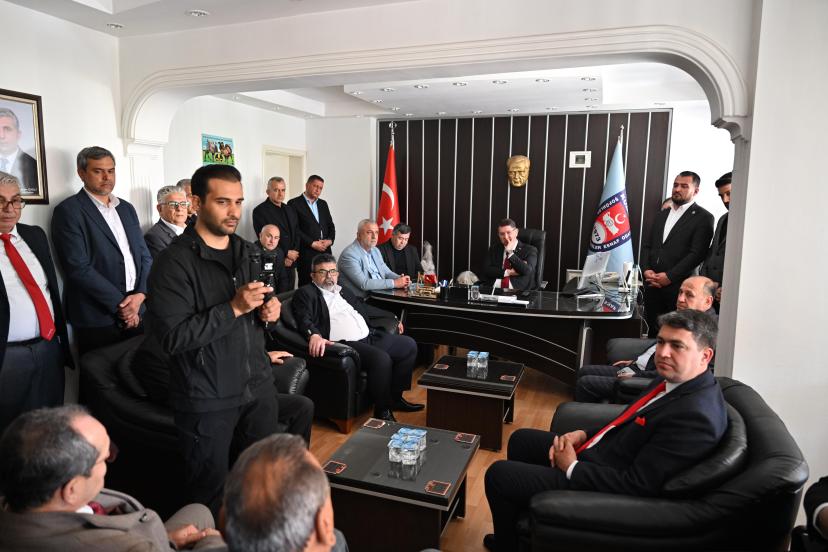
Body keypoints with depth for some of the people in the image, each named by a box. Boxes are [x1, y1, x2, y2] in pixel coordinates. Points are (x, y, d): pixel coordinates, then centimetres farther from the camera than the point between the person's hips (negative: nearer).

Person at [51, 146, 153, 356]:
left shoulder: (127, 208, 14)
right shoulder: (68, 211, -5)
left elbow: (145, 256, 11)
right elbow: (78, 267, -13)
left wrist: (140, 295, -6)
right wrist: (120, 304, -13)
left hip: (137, 313, 5)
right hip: (97, 318, -5)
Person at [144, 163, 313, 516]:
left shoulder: (249, 253, 9)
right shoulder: (175, 262, -13)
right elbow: (171, 338, -20)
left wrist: (269, 312, -1)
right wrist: (235, 308, -23)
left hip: (259, 390, 6)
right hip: (207, 400, -6)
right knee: (211, 498, 11)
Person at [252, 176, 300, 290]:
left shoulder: (290, 210, 15)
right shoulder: (260, 211, -5)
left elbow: (297, 234, 13)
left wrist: (292, 257, -2)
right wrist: (286, 254, -9)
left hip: (291, 264, 6)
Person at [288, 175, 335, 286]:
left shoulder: (323, 204, 20)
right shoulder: (294, 203, 0)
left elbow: (330, 225, 19)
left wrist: (330, 240, -1)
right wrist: (312, 243, -12)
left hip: (325, 251, 5)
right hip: (306, 253, -5)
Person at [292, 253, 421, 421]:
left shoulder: (343, 291, 25)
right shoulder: (305, 293, 3)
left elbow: (364, 308, 36)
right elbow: (304, 319, -14)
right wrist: (314, 335, -36)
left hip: (369, 337, 9)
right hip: (345, 344, -9)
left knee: (409, 345, 4)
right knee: (381, 358, -31)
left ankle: (395, 397, 12)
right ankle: (382, 410, -11)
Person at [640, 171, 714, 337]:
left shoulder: (703, 217, -1)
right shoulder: (662, 214, 19)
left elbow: (697, 254, -10)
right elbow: (647, 245, 16)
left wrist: (669, 276, -15)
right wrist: (646, 270, -1)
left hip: (678, 286, -5)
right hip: (652, 285, 5)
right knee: (653, 331, 8)